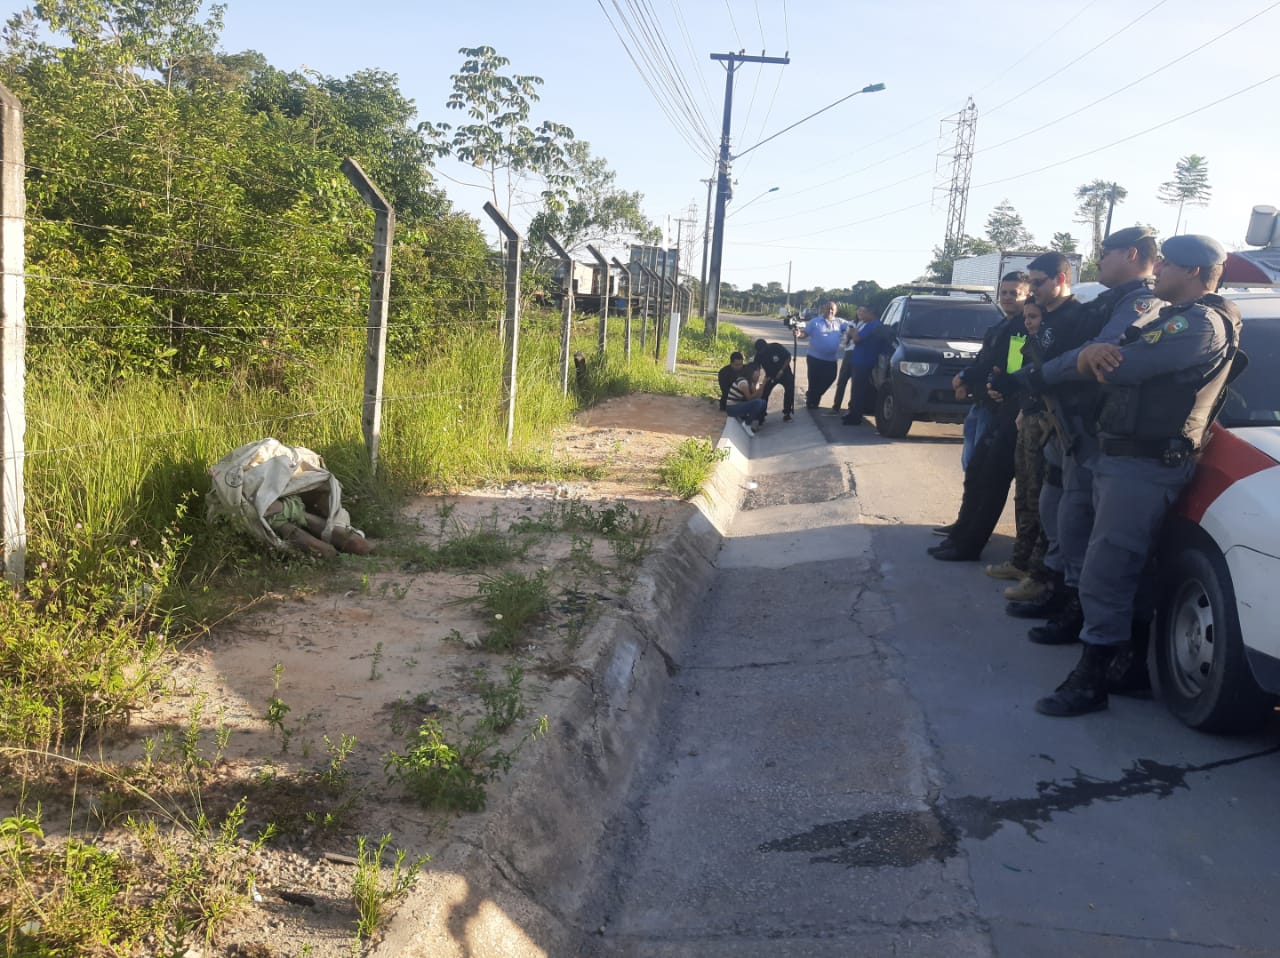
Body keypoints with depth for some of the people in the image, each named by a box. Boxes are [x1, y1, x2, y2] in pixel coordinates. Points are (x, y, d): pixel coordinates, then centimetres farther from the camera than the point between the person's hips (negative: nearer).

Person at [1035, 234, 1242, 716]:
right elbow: (1115, 359, 10)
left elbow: (1127, 366, -23)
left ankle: (1090, 680, -4)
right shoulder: (1168, 317, 21)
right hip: (1118, 456, 10)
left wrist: (1093, 355, -1)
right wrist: (1094, 353, -15)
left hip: (1146, 466, -10)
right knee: (1118, 569, 18)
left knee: (1104, 574, -10)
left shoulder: (1204, 322, -12)